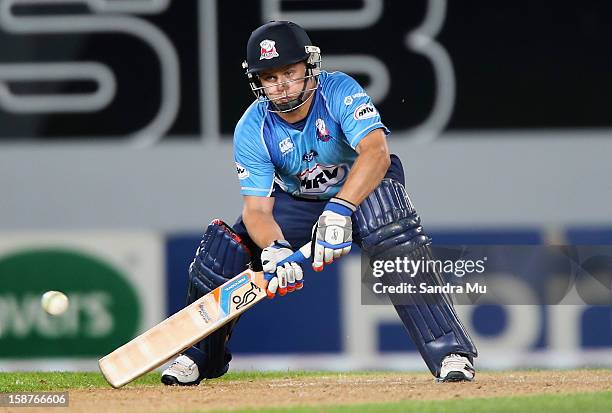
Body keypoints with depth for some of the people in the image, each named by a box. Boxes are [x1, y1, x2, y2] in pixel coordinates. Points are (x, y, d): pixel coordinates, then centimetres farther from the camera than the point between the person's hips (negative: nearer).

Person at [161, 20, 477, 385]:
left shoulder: (339, 91, -30)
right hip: (298, 201, 3)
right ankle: (200, 356, 11)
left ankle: (451, 353, -34)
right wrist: (275, 249, -47)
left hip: (364, 185, -3)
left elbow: (376, 152, -45)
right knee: (224, 249, -14)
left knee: (392, 233, -35)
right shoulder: (252, 130, -21)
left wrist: (339, 210, -58)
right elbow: (257, 208, -24)